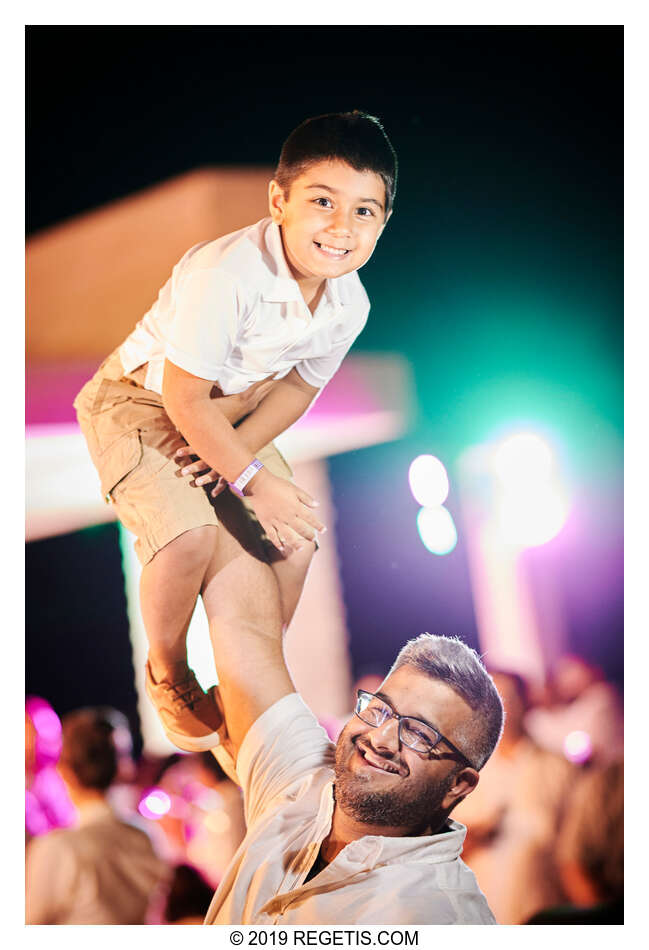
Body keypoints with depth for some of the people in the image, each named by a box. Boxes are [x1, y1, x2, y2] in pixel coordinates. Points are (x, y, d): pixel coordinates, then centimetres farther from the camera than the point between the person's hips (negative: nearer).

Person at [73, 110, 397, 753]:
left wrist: (234, 449, -14)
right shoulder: (226, 276, -35)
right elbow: (185, 398, -28)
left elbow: (300, 386, 2)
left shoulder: (349, 303, -13)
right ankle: (166, 675, 3)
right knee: (190, 533, -26)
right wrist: (253, 479, -23)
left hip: (235, 409, 7)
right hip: (139, 400, -7)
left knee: (296, 533, -4)